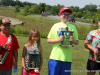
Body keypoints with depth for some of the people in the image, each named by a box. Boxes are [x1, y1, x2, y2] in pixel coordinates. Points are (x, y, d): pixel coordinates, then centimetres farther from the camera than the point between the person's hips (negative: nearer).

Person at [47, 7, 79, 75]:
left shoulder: (73, 27, 11)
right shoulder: (56, 26, 5)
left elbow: (77, 42, 13)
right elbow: (48, 40, 3)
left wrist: (73, 40, -9)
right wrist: (58, 39, -13)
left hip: (67, 58, 2)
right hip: (55, 57, -2)